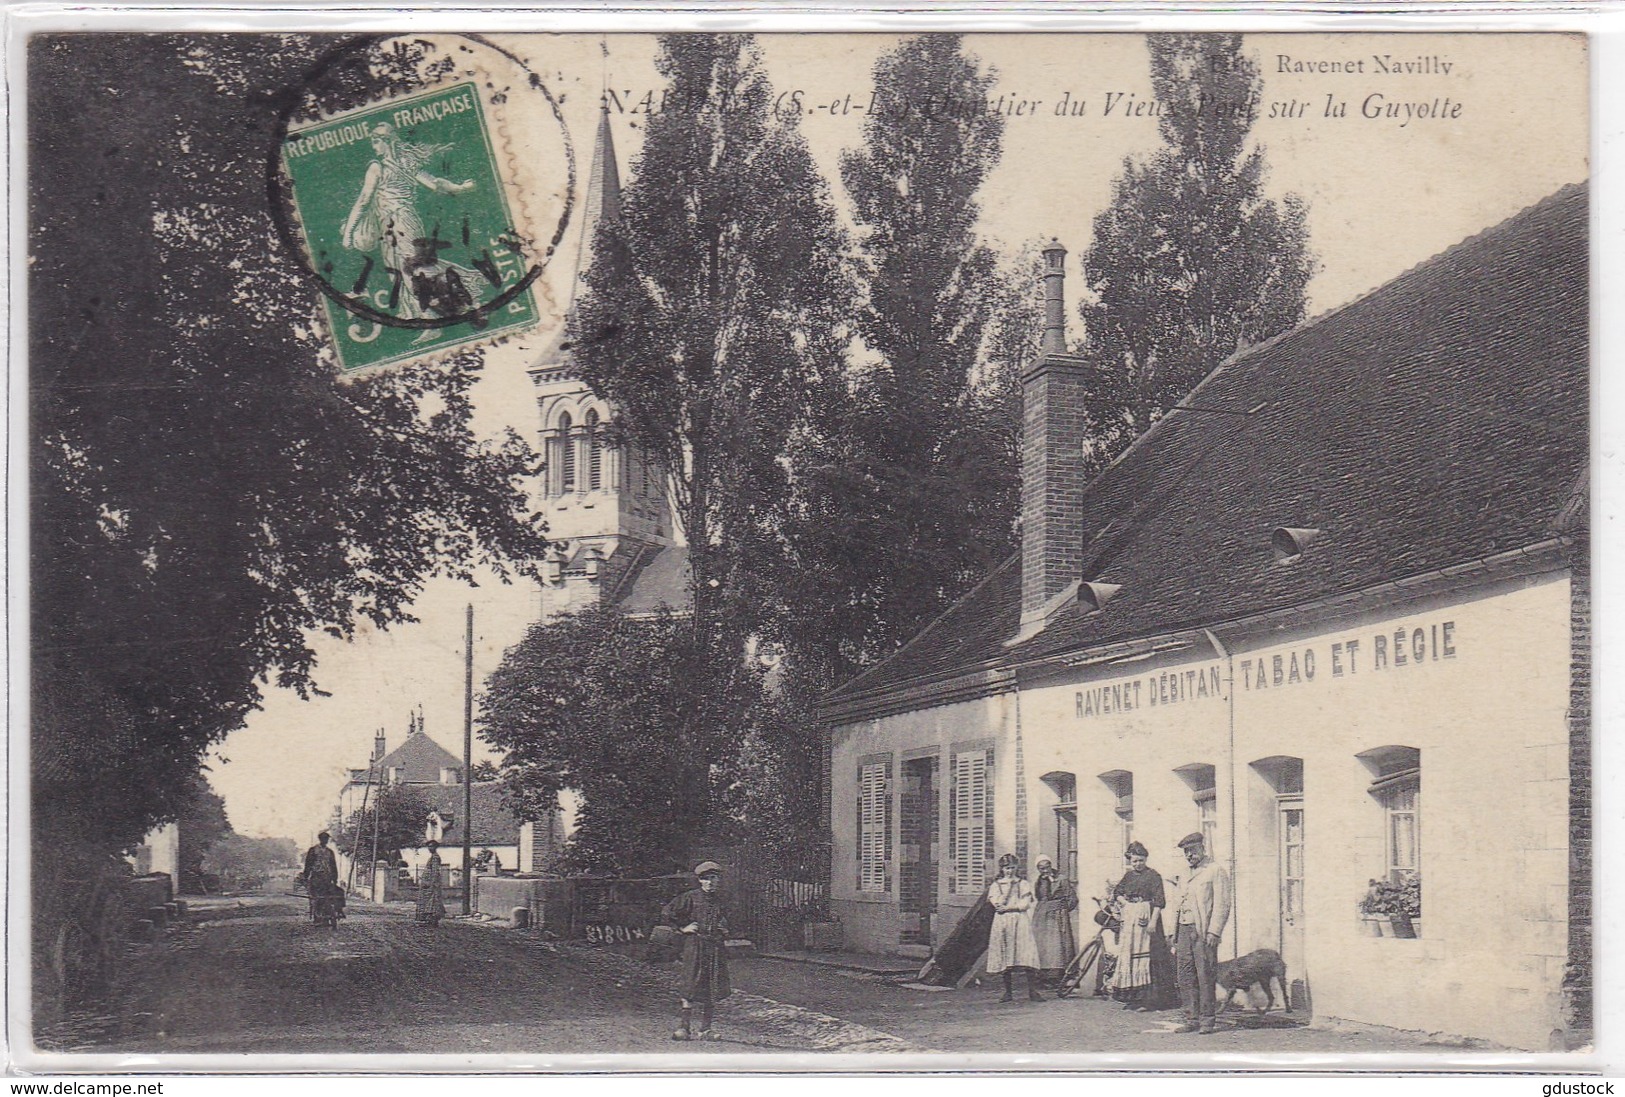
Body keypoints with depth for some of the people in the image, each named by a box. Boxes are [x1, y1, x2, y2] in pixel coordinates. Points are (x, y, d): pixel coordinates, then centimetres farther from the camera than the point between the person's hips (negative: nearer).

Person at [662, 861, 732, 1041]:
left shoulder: (720, 901, 16)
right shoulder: (691, 897, -2)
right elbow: (666, 914, -3)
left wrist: (725, 936, 16)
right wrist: (682, 928, -4)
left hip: (716, 948, 5)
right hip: (695, 945, -5)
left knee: (713, 990, 4)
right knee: (692, 987, -11)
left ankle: (705, 1029, 10)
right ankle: (684, 1026, -10)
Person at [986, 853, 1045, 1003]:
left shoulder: (1024, 884, 11)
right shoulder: (996, 885, 12)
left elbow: (1025, 904, -1)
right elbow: (997, 904, -4)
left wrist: (1007, 908, -8)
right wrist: (1010, 885, -3)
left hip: (1020, 922, -1)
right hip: (1002, 923, 1)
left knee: (1027, 955, -12)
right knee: (1004, 959, -2)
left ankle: (1033, 990, -13)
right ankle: (1008, 992, 4)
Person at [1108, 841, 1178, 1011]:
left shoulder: (1153, 875, -6)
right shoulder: (1129, 875, 12)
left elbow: (1159, 901, -11)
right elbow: (1117, 892, 21)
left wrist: (1153, 921, -19)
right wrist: (1123, 902, 1)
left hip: (1146, 918, -7)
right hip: (1129, 919, 7)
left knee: (1146, 957, -8)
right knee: (1128, 957, 8)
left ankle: (1149, 999, -6)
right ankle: (1133, 998, 15)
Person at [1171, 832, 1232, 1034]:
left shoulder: (1215, 871, -1)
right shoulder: (1189, 876, 23)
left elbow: (1222, 905, -9)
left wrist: (1214, 932, -18)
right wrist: (1175, 938, 19)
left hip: (1203, 931, -8)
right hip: (1184, 930, 8)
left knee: (1205, 977, -7)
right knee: (1186, 977, 4)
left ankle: (1206, 1020, -3)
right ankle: (1192, 1019, 8)